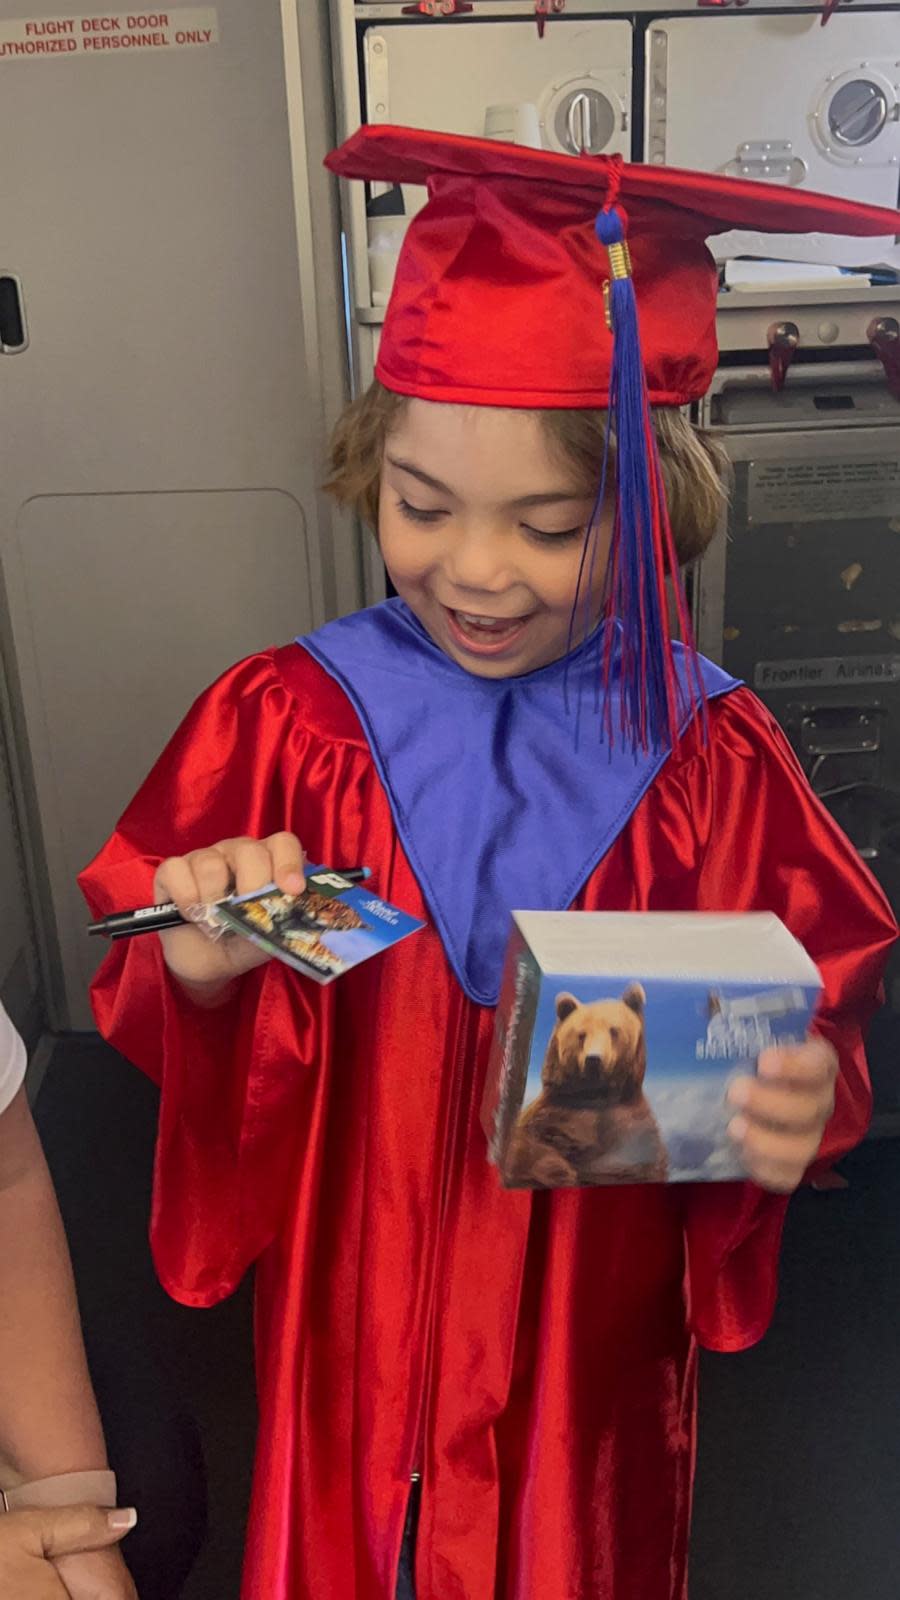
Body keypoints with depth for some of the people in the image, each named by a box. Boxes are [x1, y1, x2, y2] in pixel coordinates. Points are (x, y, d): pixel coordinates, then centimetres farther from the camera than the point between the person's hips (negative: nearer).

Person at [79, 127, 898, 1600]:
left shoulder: (705, 755, -15)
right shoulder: (283, 721, -15)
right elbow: (172, 1038, -9)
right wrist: (206, 978, -30)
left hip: (593, 1316, 0)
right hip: (357, 1308, 1)